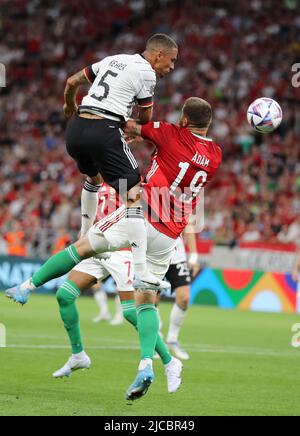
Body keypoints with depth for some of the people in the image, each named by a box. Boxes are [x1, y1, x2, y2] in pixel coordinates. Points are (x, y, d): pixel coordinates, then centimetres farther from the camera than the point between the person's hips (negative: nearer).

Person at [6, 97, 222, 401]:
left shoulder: (172, 134, -7)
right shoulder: (215, 155, 6)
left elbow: (130, 127, 2)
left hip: (142, 217, -4)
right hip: (169, 236, 5)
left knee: (83, 247, 11)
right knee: (147, 301, 6)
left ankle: (27, 287, 13)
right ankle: (146, 364, -12)